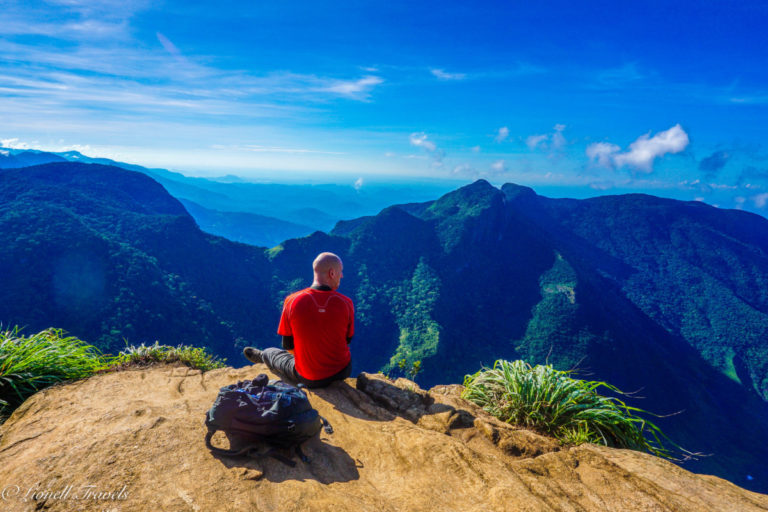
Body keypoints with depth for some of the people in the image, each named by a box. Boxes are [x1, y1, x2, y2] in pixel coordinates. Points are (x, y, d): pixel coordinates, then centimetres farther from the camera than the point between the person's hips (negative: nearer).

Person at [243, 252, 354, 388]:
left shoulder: (292, 301, -15)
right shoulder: (346, 303, -14)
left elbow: (288, 345, -4)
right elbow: (347, 340, 1)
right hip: (343, 372, 1)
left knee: (269, 353, 27)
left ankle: (263, 356, 59)